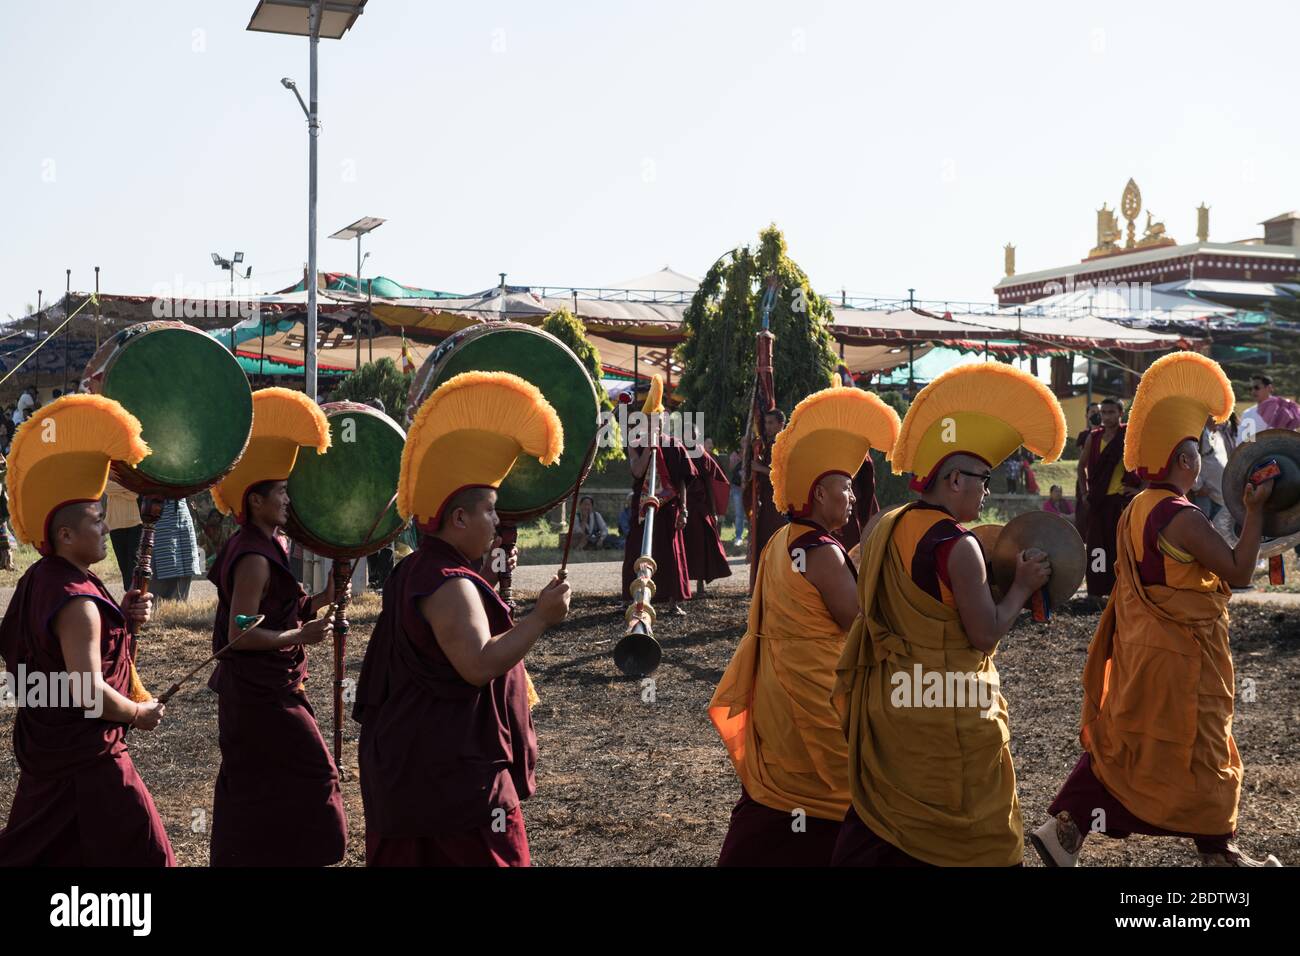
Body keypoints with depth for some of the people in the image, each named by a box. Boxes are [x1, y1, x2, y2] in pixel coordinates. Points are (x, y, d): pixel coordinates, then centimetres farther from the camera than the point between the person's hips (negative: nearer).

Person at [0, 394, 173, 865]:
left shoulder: (39, 578, 6)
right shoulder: (78, 603, -24)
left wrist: (120, 616, 0)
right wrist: (140, 712, -11)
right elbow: (90, 693, -27)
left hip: (44, 745, 10)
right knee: (138, 851, 0)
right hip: (86, 757, -10)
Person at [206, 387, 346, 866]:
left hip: (250, 691, 10)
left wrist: (320, 600, 6)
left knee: (252, 784, 17)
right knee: (308, 774, -5)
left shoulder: (255, 548, 11)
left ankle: (237, 856, 26)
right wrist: (301, 637, -20)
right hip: (265, 696, -10)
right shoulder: (255, 558, -20)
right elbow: (241, 633, -24)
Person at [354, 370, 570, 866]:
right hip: (455, 775, -11)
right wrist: (541, 618, -21)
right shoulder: (450, 584, -20)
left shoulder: (418, 570, 14)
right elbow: (480, 665, -29)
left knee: (406, 857, 14)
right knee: (490, 856, -5)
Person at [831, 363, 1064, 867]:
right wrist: (1024, 584, -4)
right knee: (971, 835, 6)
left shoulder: (883, 529, 4)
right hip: (946, 715, -8)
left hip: (886, 705, 8)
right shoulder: (957, 546, -19)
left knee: (879, 825, 16)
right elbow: (986, 635, -16)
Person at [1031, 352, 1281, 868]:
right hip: (1180, 656, -9)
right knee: (1197, 752, 7)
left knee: (1121, 743, 15)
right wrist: (1254, 512, -13)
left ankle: (1064, 829, 13)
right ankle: (1218, 852, 22)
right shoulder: (1183, 518, -22)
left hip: (1138, 649, 9)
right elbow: (1239, 571, -18)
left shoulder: (1135, 511, 6)